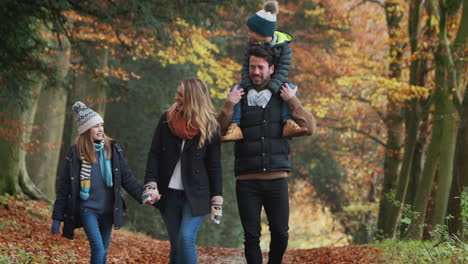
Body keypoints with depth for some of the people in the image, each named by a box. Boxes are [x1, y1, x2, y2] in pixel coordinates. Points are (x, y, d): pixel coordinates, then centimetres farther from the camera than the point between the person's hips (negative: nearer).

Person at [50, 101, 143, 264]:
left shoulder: (113, 150, 2)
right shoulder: (74, 154, -5)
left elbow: (127, 178, 2)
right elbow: (64, 188, -1)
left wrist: (142, 196, -14)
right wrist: (57, 218, -2)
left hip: (108, 210, 3)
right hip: (87, 209, -3)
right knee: (98, 248, -19)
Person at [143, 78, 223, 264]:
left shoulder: (210, 127, -3)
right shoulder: (166, 120, 3)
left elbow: (214, 166, 0)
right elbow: (154, 154, 2)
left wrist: (217, 201, -2)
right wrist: (150, 185, -9)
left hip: (195, 194, -3)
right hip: (169, 193, 3)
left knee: (186, 239, -17)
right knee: (175, 245, 6)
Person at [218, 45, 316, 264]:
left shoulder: (283, 97, 8)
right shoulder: (239, 97, 8)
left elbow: (309, 128, -2)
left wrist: (292, 101, -9)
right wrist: (228, 105, -11)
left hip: (277, 179, 0)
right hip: (247, 180, 0)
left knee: (280, 234, 1)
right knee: (251, 236, 1)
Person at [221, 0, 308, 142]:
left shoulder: (283, 46, -16)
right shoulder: (252, 44, -8)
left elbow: (282, 72, -26)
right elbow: (246, 68, -16)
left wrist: (269, 90, -44)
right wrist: (250, 88, -36)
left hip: (274, 82, -1)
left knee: (290, 88, -31)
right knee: (236, 89, -26)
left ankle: (288, 123, -40)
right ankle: (235, 126, -36)